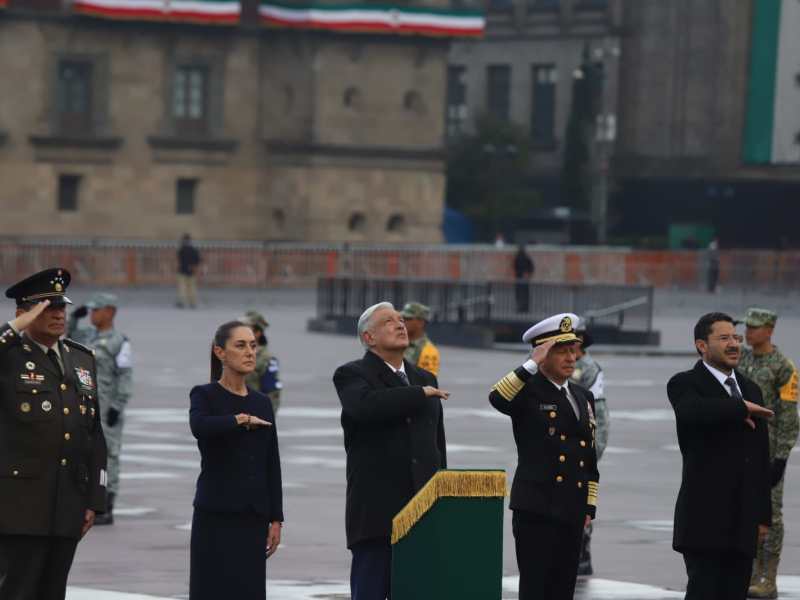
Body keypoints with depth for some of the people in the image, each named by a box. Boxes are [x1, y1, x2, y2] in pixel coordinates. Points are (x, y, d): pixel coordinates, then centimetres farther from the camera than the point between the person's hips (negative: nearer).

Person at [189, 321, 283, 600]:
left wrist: (276, 518, 7)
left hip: (253, 516, 5)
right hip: (216, 514, -5)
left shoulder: (262, 403, 12)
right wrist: (240, 420, -14)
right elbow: (200, 427, -26)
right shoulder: (205, 395, -2)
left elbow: (272, 464, 12)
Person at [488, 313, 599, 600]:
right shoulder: (528, 392, -3)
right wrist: (532, 364, -25)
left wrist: (589, 506, 14)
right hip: (537, 511, -6)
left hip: (572, 512, 6)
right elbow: (498, 398, -28)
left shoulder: (583, 397, 17)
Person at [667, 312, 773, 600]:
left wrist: (762, 515, 14)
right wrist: (741, 409, -17)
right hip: (705, 519, -6)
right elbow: (693, 411, -30)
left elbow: (761, 457, 18)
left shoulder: (750, 389, 17)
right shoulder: (684, 384, -3)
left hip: (742, 522, 6)